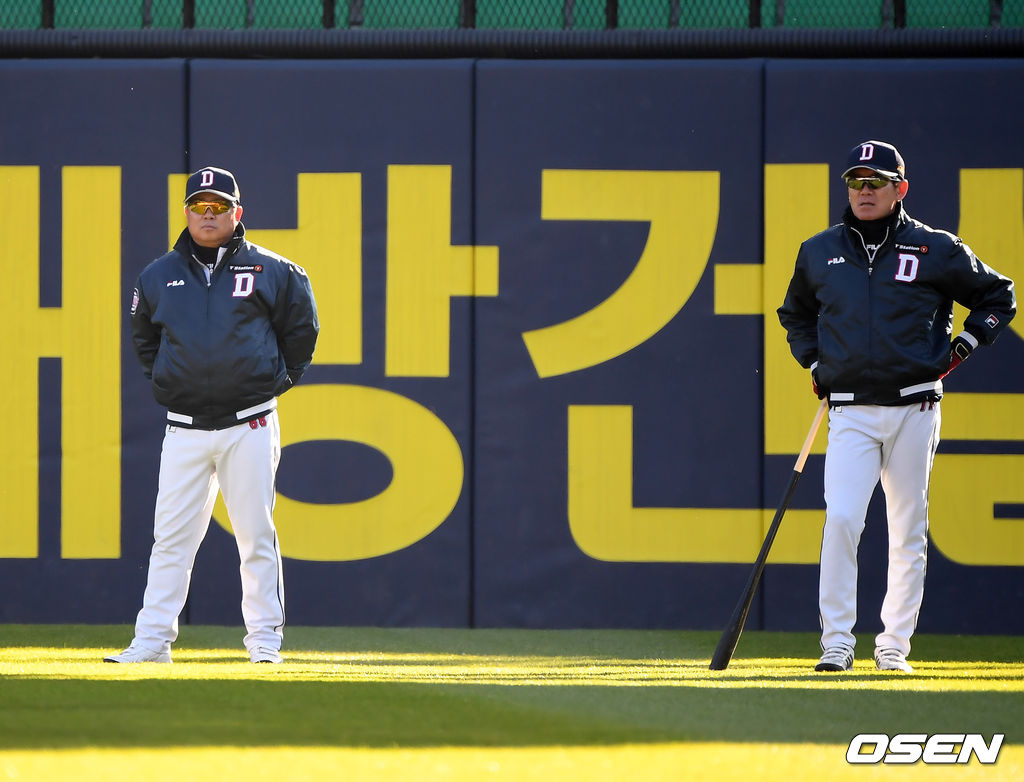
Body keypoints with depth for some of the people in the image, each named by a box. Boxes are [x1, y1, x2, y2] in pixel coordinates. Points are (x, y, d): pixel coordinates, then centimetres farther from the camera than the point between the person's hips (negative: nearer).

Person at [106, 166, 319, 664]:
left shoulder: (271, 272, 1)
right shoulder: (158, 277, 8)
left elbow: (301, 327, 13)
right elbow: (143, 337, 24)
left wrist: (279, 379, 9)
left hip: (249, 426, -2)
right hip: (184, 430, 2)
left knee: (256, 535, 1)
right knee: (171, 536, 0)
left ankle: (265, 637, 8)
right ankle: (152, 638, 1)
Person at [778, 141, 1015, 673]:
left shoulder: (935, 250, 1)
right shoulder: (819, 253, 9)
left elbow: (998, 296, 12)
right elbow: (794, 313, 28)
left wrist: (961, 348, 1)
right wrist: (814, 363, 13)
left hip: (914, 408, -1)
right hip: (850, 412, 1)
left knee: (908, 531, 4)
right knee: (841, 519, -15)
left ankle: (895, 644, 13)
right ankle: (837, 643, -12)